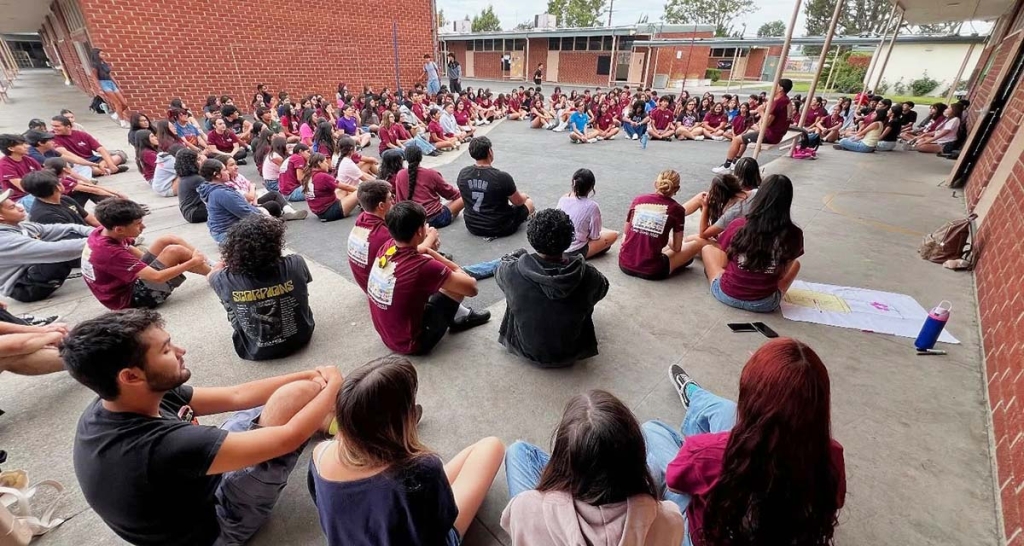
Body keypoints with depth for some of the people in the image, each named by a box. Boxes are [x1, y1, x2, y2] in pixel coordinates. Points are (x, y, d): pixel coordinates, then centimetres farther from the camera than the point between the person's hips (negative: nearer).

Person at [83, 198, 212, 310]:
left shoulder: (102, 232, -6)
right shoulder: (110, 253, -31)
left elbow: (130, 250, 11)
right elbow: (157, 277, -32)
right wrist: (192, 262, -24)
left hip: (130, 281, 9)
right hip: (130, 298, -9)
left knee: (169, 240, 0)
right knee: (175, 251, -22)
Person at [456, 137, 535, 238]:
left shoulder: (462, 174, -10)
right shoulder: (502, 177, -24)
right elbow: (518, 202, -9)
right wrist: (524, 196, 17)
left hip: (472, 227, 5)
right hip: (499, 228, -5)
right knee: (529, 202, 19)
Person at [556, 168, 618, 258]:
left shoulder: (563, 199, -7)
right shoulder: (592, 206, -21)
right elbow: (594, 237, -12)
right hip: (575, 252, -6)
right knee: (614, 234, 10)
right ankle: (581, 256, 6)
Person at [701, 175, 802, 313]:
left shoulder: (739, 225, -16)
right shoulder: (794, 234, -14)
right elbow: (783, 271, 2)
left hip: (727, 295, -1)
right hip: (765, 304, 1)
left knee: (707, 248, 22)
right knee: (796, 263, 27)